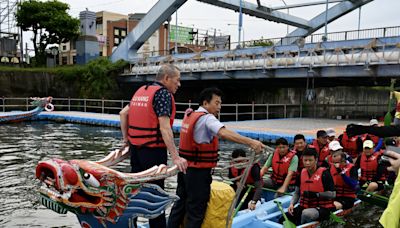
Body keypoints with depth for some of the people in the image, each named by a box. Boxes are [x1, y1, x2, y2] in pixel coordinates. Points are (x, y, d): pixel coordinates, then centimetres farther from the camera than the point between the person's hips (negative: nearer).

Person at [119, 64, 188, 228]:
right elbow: (164, 128, -23)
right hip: (153, 150, -8)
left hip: (135, 148, 8)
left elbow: (123, 113, 17)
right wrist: (175, 157, -26)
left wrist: (126, 137, 24)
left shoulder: (141, 91, 12)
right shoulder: (163, 93, -13)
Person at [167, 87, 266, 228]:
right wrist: (250, 142, -42)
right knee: (196, 211, 1)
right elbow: (224, 133, -35)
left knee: (180, 205, 19)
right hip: (198, 171, -9)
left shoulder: (189, 116, 8)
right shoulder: (207, 118, -17)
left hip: (184, 168, 9)